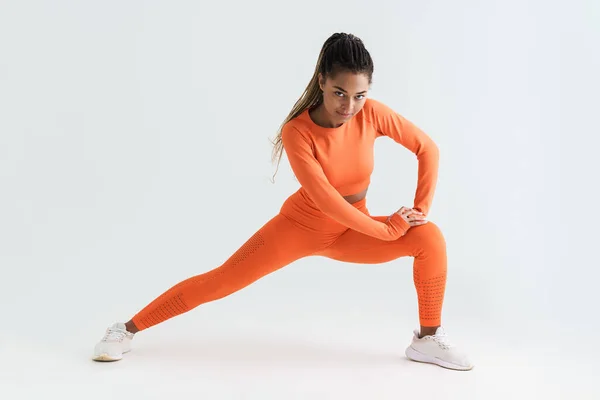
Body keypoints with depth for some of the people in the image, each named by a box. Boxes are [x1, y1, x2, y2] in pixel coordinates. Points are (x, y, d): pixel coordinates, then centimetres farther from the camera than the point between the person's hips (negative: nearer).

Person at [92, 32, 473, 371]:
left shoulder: (373, 114, -21)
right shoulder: (297, 131, -28)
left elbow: (428, 149, -10)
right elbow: (325, 200, -32)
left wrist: (420, 212, -14)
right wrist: (387, 229, -27)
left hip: (352, 230, 3)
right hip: (301, 224, -2)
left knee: (430, 238, -19)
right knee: (222, 280, -5)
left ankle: (428, 339, -2)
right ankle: (128, 330, 10)